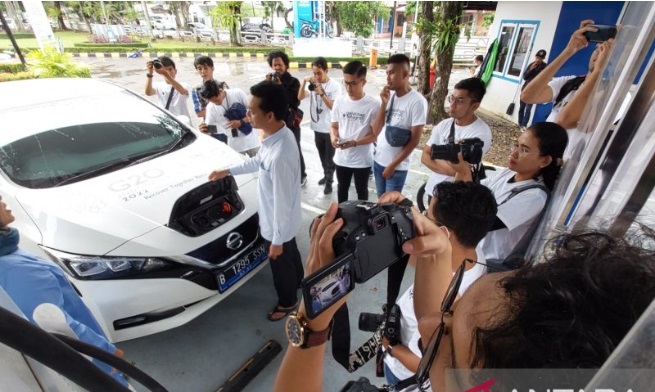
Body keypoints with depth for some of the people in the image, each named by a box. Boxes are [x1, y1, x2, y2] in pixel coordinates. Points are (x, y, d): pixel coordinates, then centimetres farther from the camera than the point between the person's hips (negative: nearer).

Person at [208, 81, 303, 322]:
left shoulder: (279, 155, -38)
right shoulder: (279, 134, -8)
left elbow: (282, 203, -30)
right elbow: (257, 161, 11)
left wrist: (277, 240, -18)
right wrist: (228, 171, 15)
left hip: (277, 225, -9)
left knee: (281, 264, 18)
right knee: (291, 254, 32)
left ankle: (287, 302, 47)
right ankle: (297, 282, 61)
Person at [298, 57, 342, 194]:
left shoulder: (335, 86, -11)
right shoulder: (312, 84, 2)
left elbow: (334, 106, -19)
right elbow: (300, 97, -8)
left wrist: (321, 93, -27)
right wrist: (304, 82, -20)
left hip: (330, 129, -5)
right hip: (317, 128, 5)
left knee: (330, 157, 6)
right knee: (322, 156, 20)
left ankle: (329, 181, 20)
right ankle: (326, 175, 39)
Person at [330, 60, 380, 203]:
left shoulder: (373, 105, -14)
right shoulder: (339, 101, -3)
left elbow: (374, 134, -12)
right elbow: (334, 126, 6)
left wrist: (354, 143, -26)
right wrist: (333, 137, -16)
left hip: (363, 159, -3)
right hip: (342, 157, 4)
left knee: (361, 191, 17)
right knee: (342, 188, 23)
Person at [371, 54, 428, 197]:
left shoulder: (417, 101, -14)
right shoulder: (389, 96, 3)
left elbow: (414, 141, -14)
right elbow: (376, 130, 0)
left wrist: (393, 165, -13)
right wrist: (384, 103, -10)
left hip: (397, 167, -5)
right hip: (378, 161, 6)